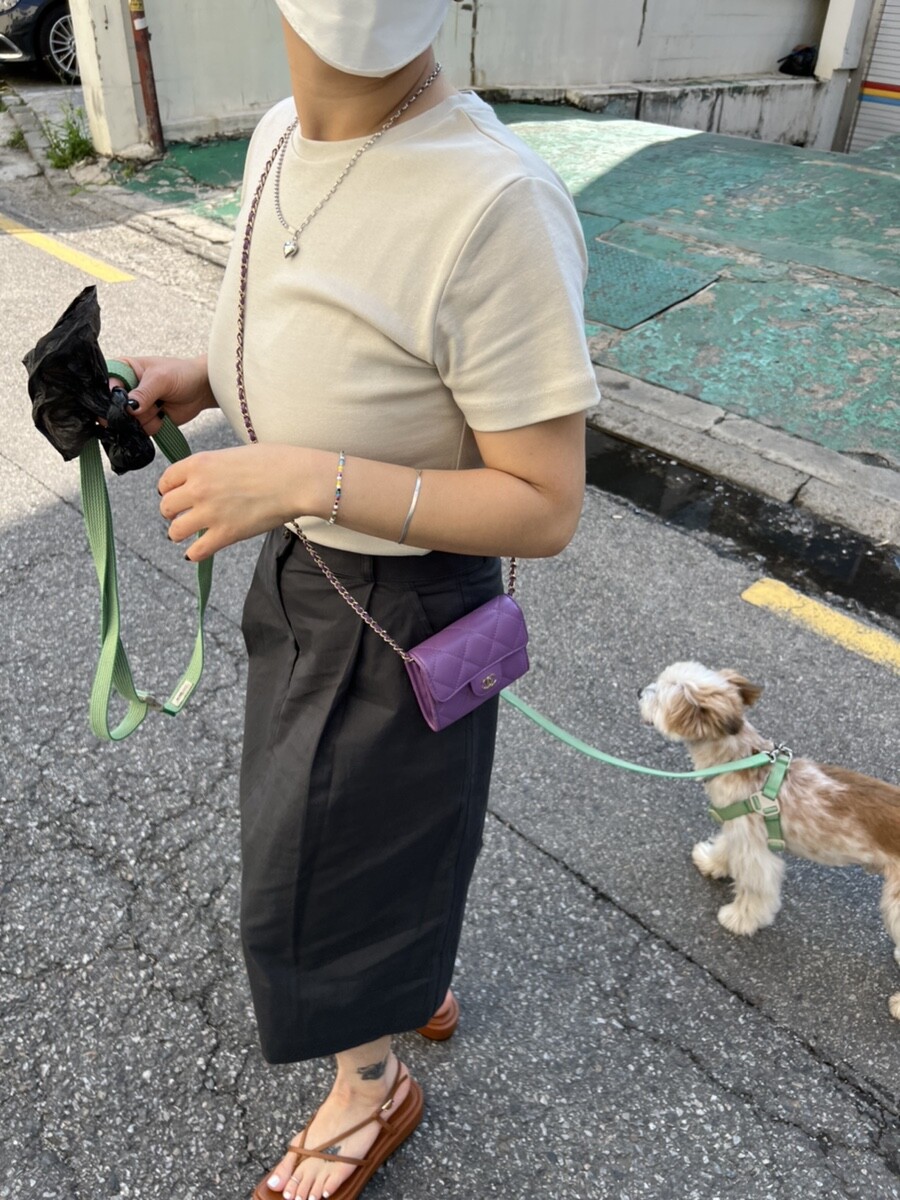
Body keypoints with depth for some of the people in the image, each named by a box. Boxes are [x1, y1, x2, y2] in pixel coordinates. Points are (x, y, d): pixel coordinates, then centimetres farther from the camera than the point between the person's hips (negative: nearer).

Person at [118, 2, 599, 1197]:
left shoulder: (496, 206, -29)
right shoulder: (282, 138, -2)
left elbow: (545, 509, -25)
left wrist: (299, 478, -32)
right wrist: (205, 375, -3)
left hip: (403, 618, -8)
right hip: (303, 573, 8)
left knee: (317, 883, 15)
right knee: (384, 818, 30)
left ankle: (372, 1091, 50)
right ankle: (420, 983, 63)